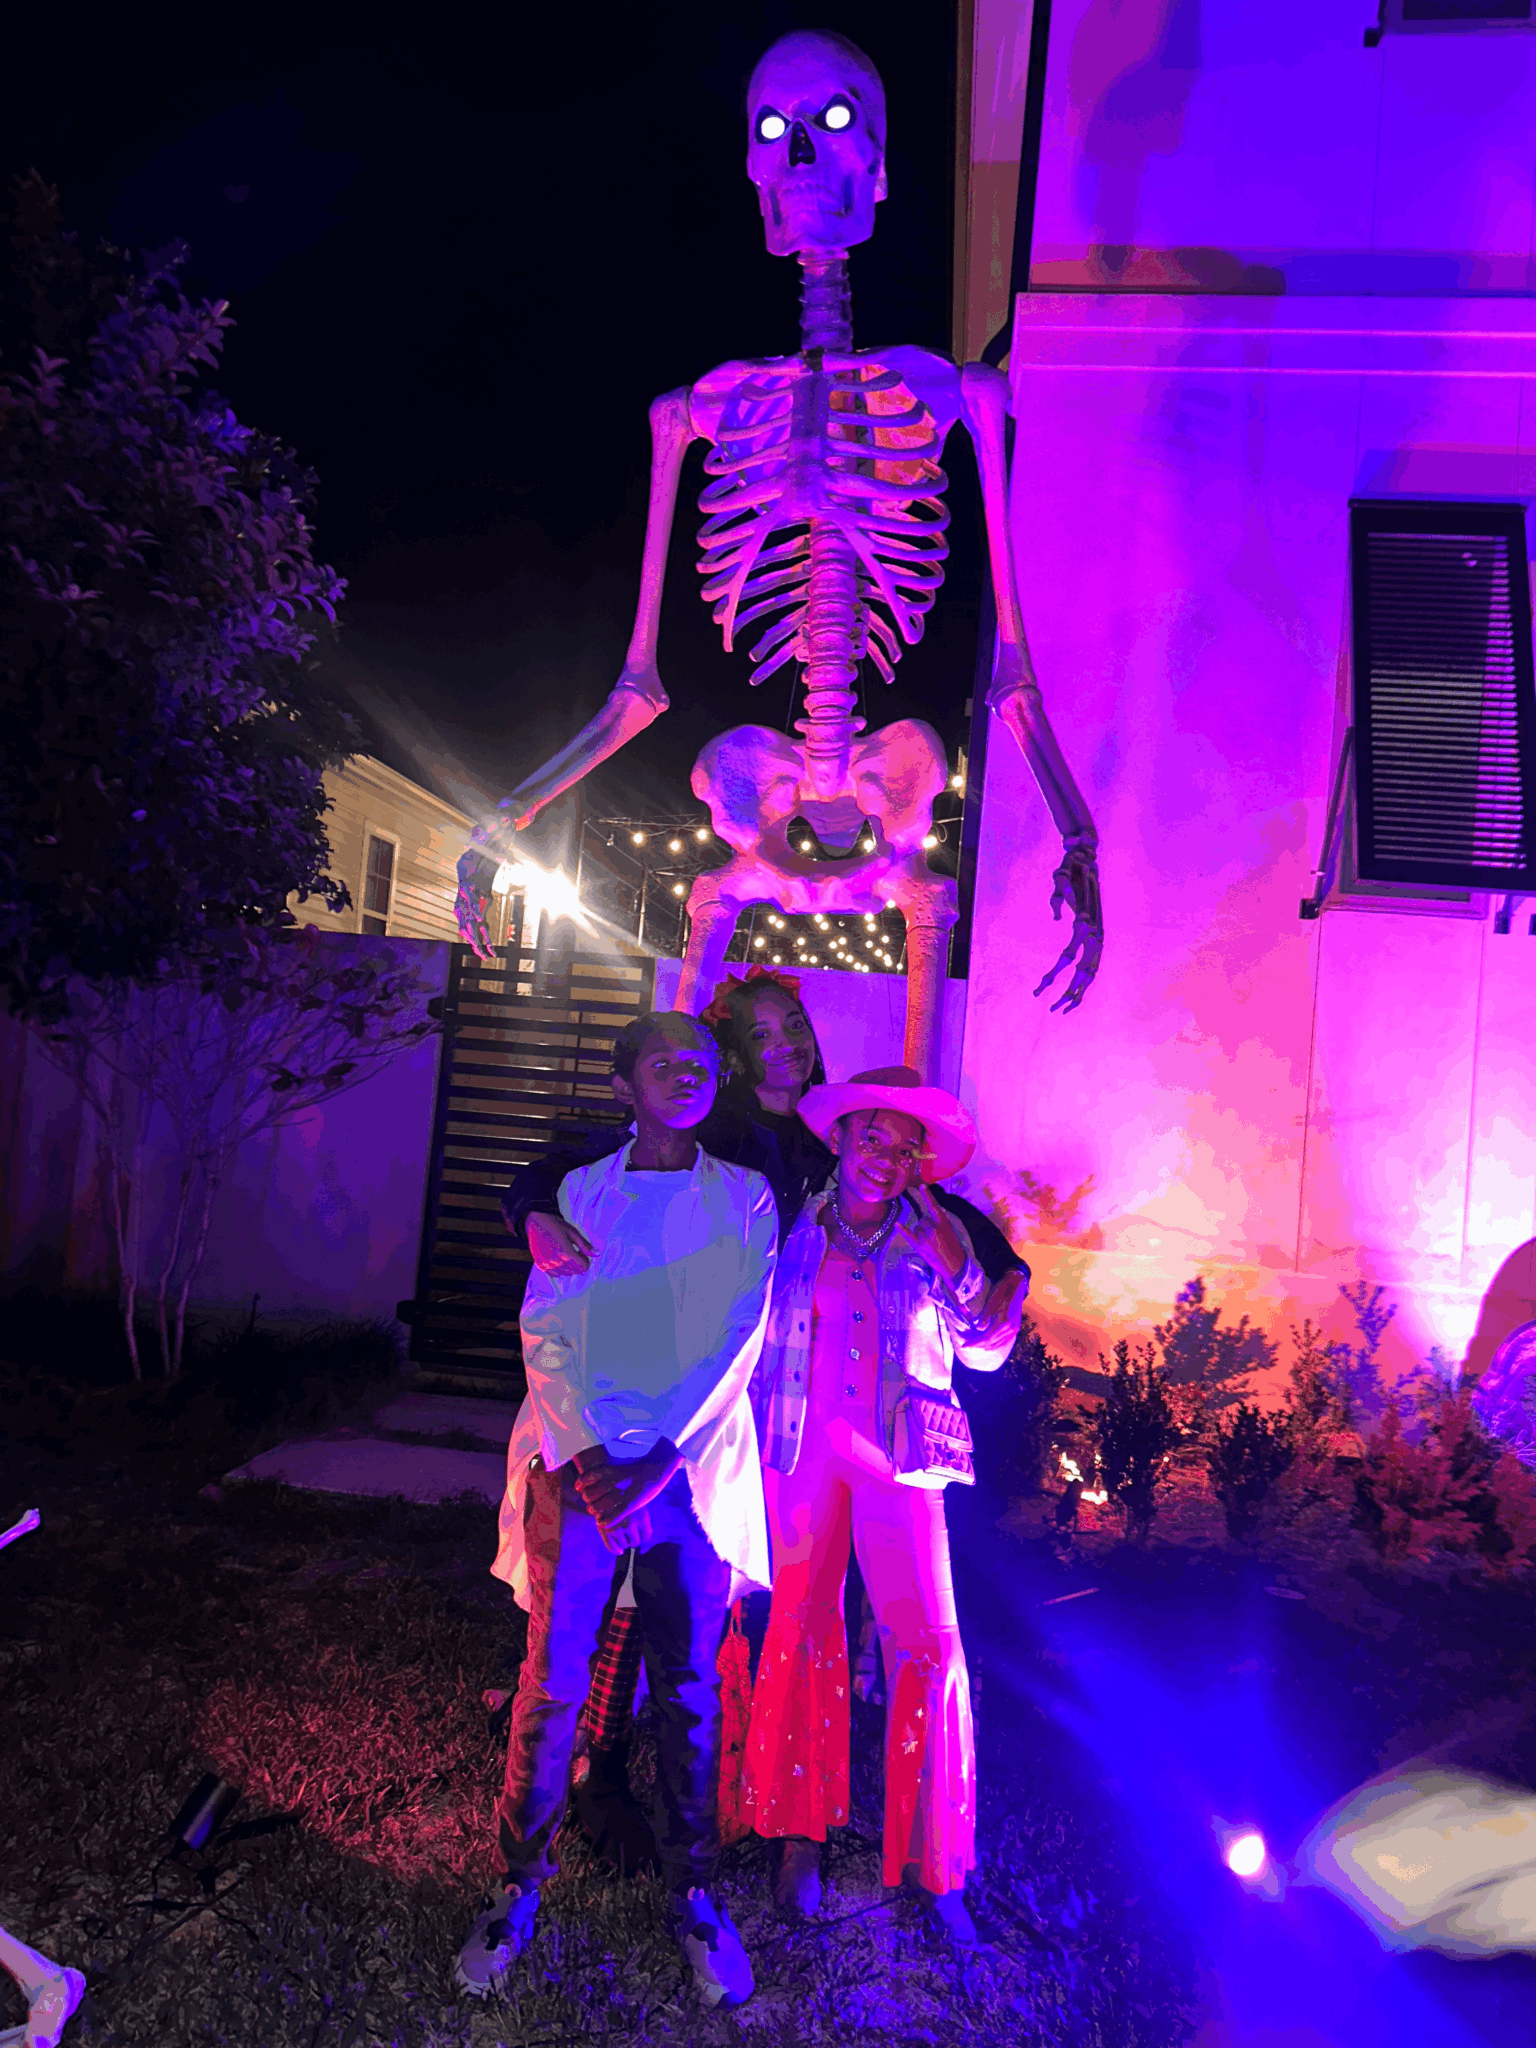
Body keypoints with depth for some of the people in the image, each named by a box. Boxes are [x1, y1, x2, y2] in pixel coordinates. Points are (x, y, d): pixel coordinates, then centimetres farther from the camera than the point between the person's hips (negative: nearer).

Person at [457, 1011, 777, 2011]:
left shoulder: (746, 1198, 6)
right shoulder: (580, 1192, 7)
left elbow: (737, 1337, -2)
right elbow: (545, 1333, 1)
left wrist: (661, 1454, -12)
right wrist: (586, 1453, -12)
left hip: (694, 1467, 0)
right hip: (581, 1460, 0)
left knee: (691, 1690, 7)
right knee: (553, 1683, 4)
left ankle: (694, 1892, 25)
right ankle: (519, 1883, 24)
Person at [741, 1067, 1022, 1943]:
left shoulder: (935, 1237, 1)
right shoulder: (795, 1230, 1)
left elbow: (982, 1352, 4)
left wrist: (996, 1301, -12)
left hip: (898, 1460, 0)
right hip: (804, 1452, 1)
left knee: (928, 1648, -5)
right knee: (803, 1634, 6)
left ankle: (936, 1868, 12)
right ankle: (802, 1833, 26)